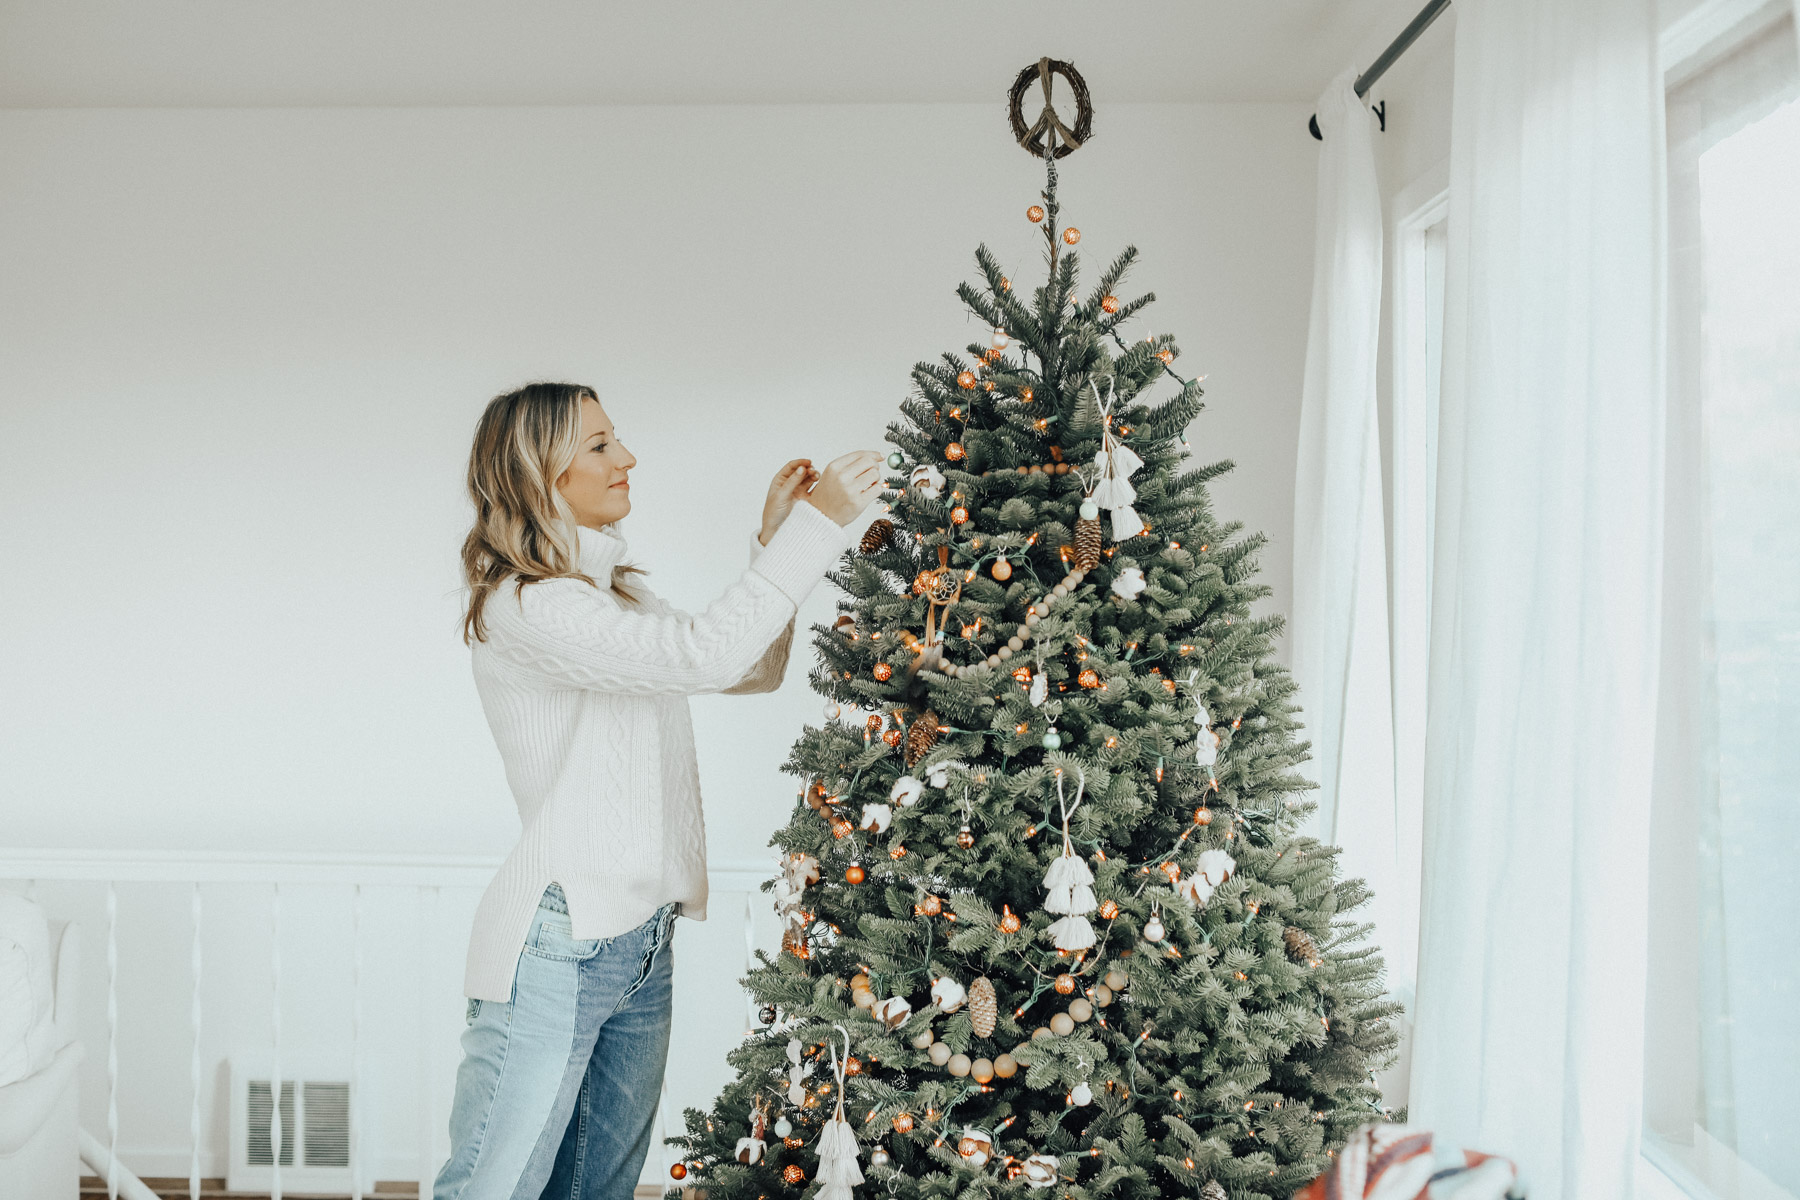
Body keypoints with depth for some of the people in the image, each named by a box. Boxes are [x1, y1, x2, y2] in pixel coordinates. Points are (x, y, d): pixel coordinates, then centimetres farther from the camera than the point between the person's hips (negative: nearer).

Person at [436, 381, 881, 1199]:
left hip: (642, 944, 9)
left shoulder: (621, 593, 16)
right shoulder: (521, 606, -14)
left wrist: (774, 537, 9)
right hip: (555, 944, -9)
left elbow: (755, 669, 20)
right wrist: (816, 525, -19)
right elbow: (705, 654, -25)